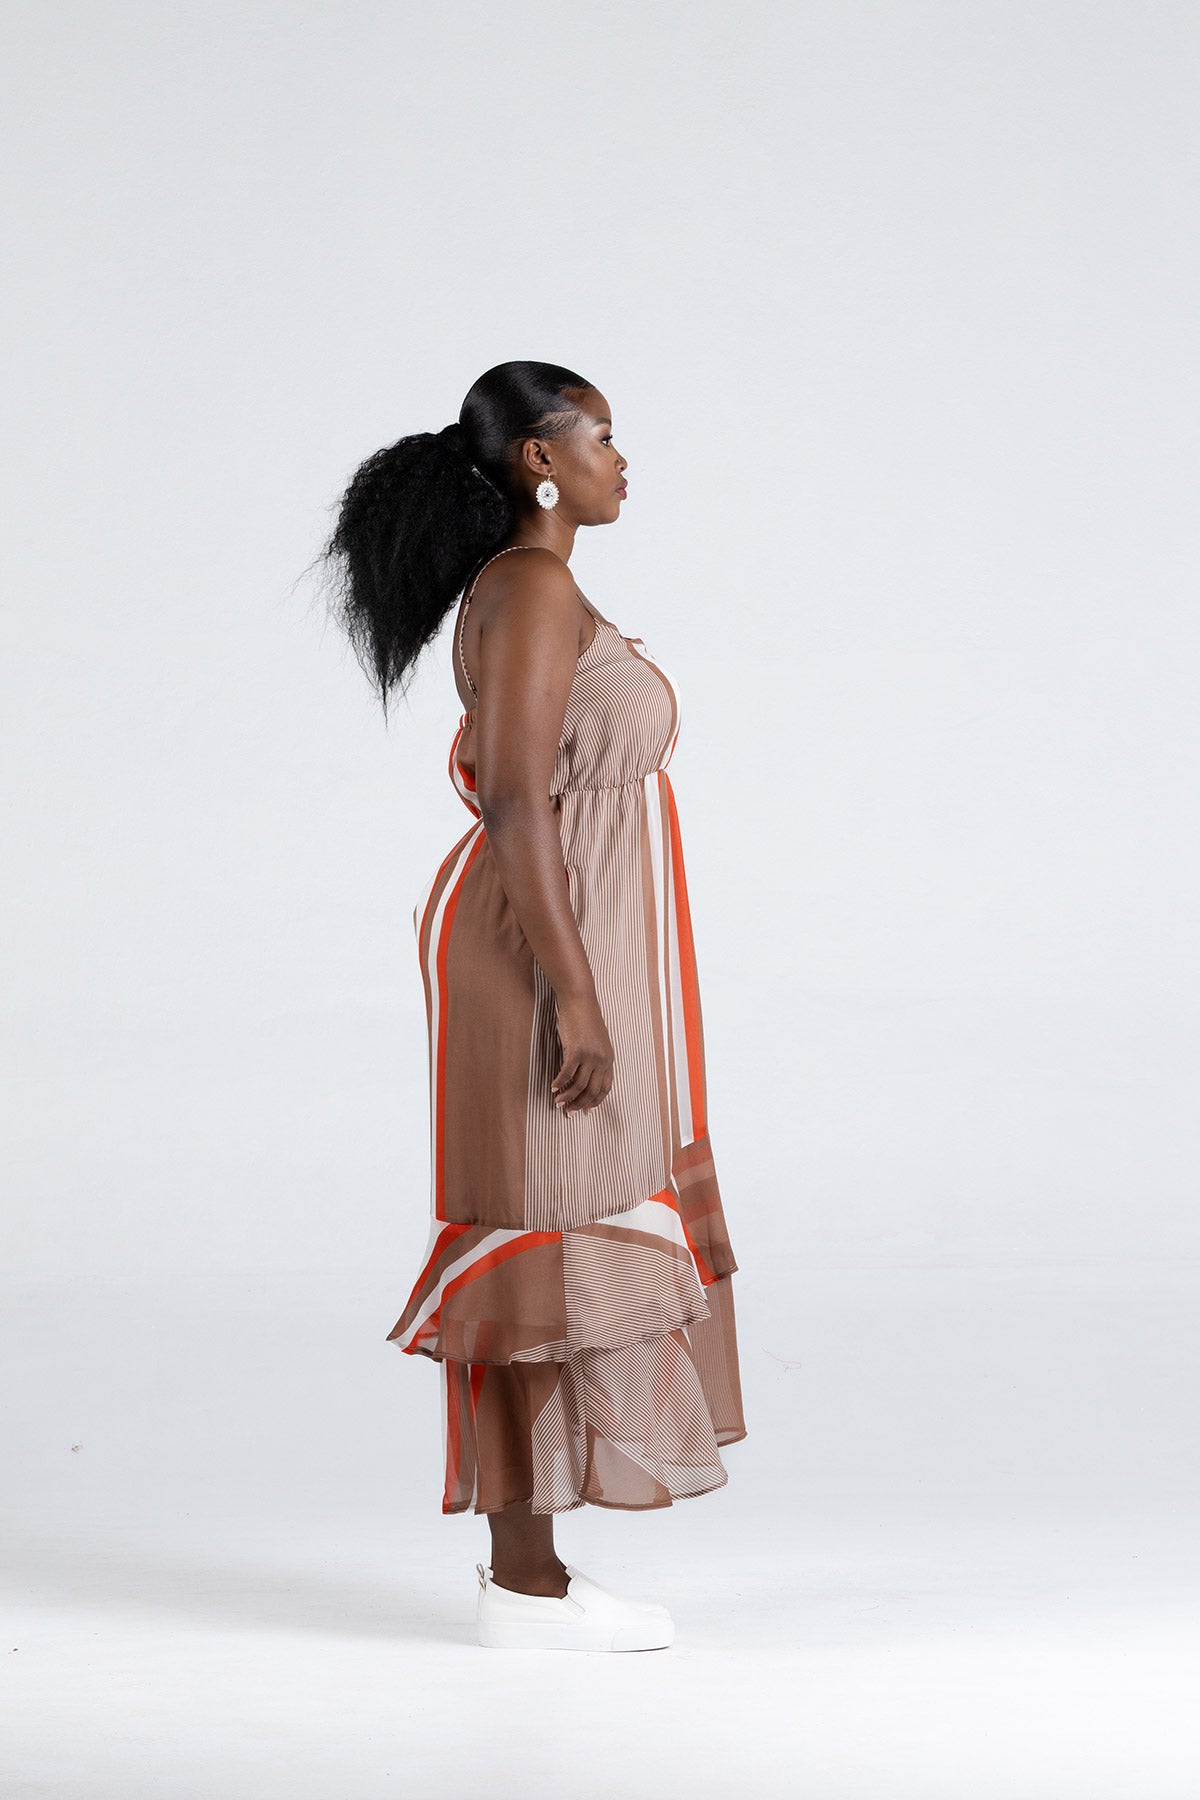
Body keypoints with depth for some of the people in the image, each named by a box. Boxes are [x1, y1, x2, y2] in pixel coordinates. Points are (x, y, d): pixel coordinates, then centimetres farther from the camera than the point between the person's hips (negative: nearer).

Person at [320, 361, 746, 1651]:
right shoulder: (534, 589, -14)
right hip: (546, 949, -10)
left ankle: (526, 1564, 18)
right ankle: (526, 1586, 1)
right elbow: (514, 801, -21)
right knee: (546, 1251, -5)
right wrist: (575, 996, -23)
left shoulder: (527, 591, 17)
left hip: (547, 943, 10)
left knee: (551, 1252, 12)